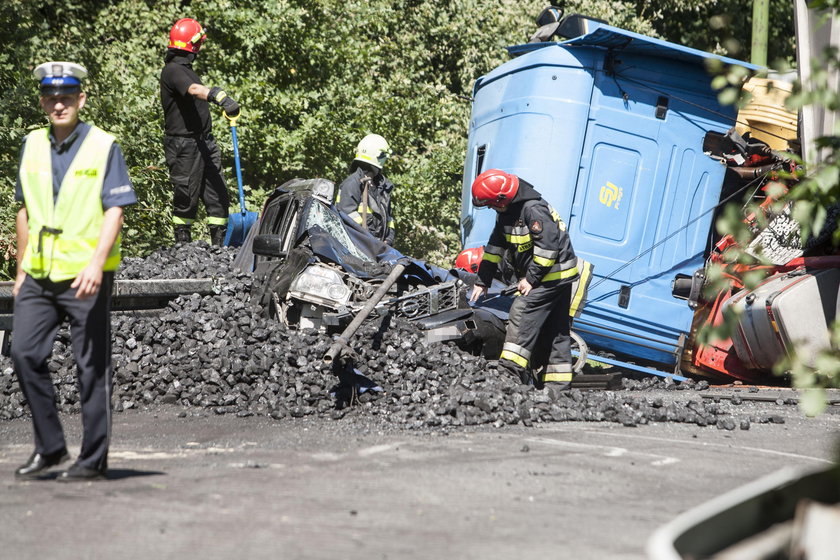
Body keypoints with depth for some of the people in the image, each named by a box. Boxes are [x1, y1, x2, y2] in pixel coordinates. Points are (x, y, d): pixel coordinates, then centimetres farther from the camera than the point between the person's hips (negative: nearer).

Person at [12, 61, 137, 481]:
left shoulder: (103, 146, -4)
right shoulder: (32, 145, 10)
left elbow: (115, 212, -10)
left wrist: (96, 265, -22)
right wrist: (21, 270, 16)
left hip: (85, 276, -5)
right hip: (39, 275, 5)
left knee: (92, 367, 0)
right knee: (24, 353, -1)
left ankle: (93, 459, 7)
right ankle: (49, 446, 12)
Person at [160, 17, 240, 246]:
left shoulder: (184, 68, 18)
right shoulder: (173, 70, -16)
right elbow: (195, 89, -35)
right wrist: (221, 97, -51)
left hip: (203, 142, 10)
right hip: (184, 144, -10)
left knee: (218, 196, 5)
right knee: (186, 199, -3)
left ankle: (219, 244, 9)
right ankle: (183, 245, 5)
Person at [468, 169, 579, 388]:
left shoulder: (533, 209, -22)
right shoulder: (507, 212, 8)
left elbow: (548, 245, -26)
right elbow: (495, 246, 15)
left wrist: (531, 278, -21)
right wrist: (483, 281, 16)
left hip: (554, 273, -10)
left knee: (523, 311, -17)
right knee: (555, 327, 11)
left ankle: (511, 369, -21)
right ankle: (557, 380, 14)